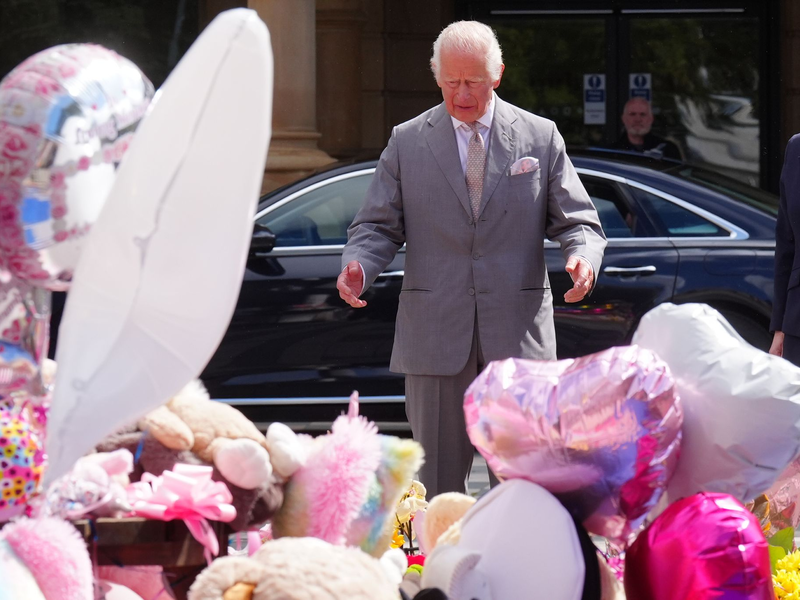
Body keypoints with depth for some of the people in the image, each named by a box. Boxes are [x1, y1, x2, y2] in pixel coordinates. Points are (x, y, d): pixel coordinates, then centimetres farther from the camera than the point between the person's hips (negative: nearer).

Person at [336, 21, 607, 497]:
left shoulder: (540, 137, 8)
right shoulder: (407, 142, 9)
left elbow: (577, 221, 8)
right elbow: (378, 226, 8)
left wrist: (582, 258, -15)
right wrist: (358, 267, -14)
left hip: (518, 332, 0)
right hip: (437, 330, 0)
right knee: (438, 477, 2)